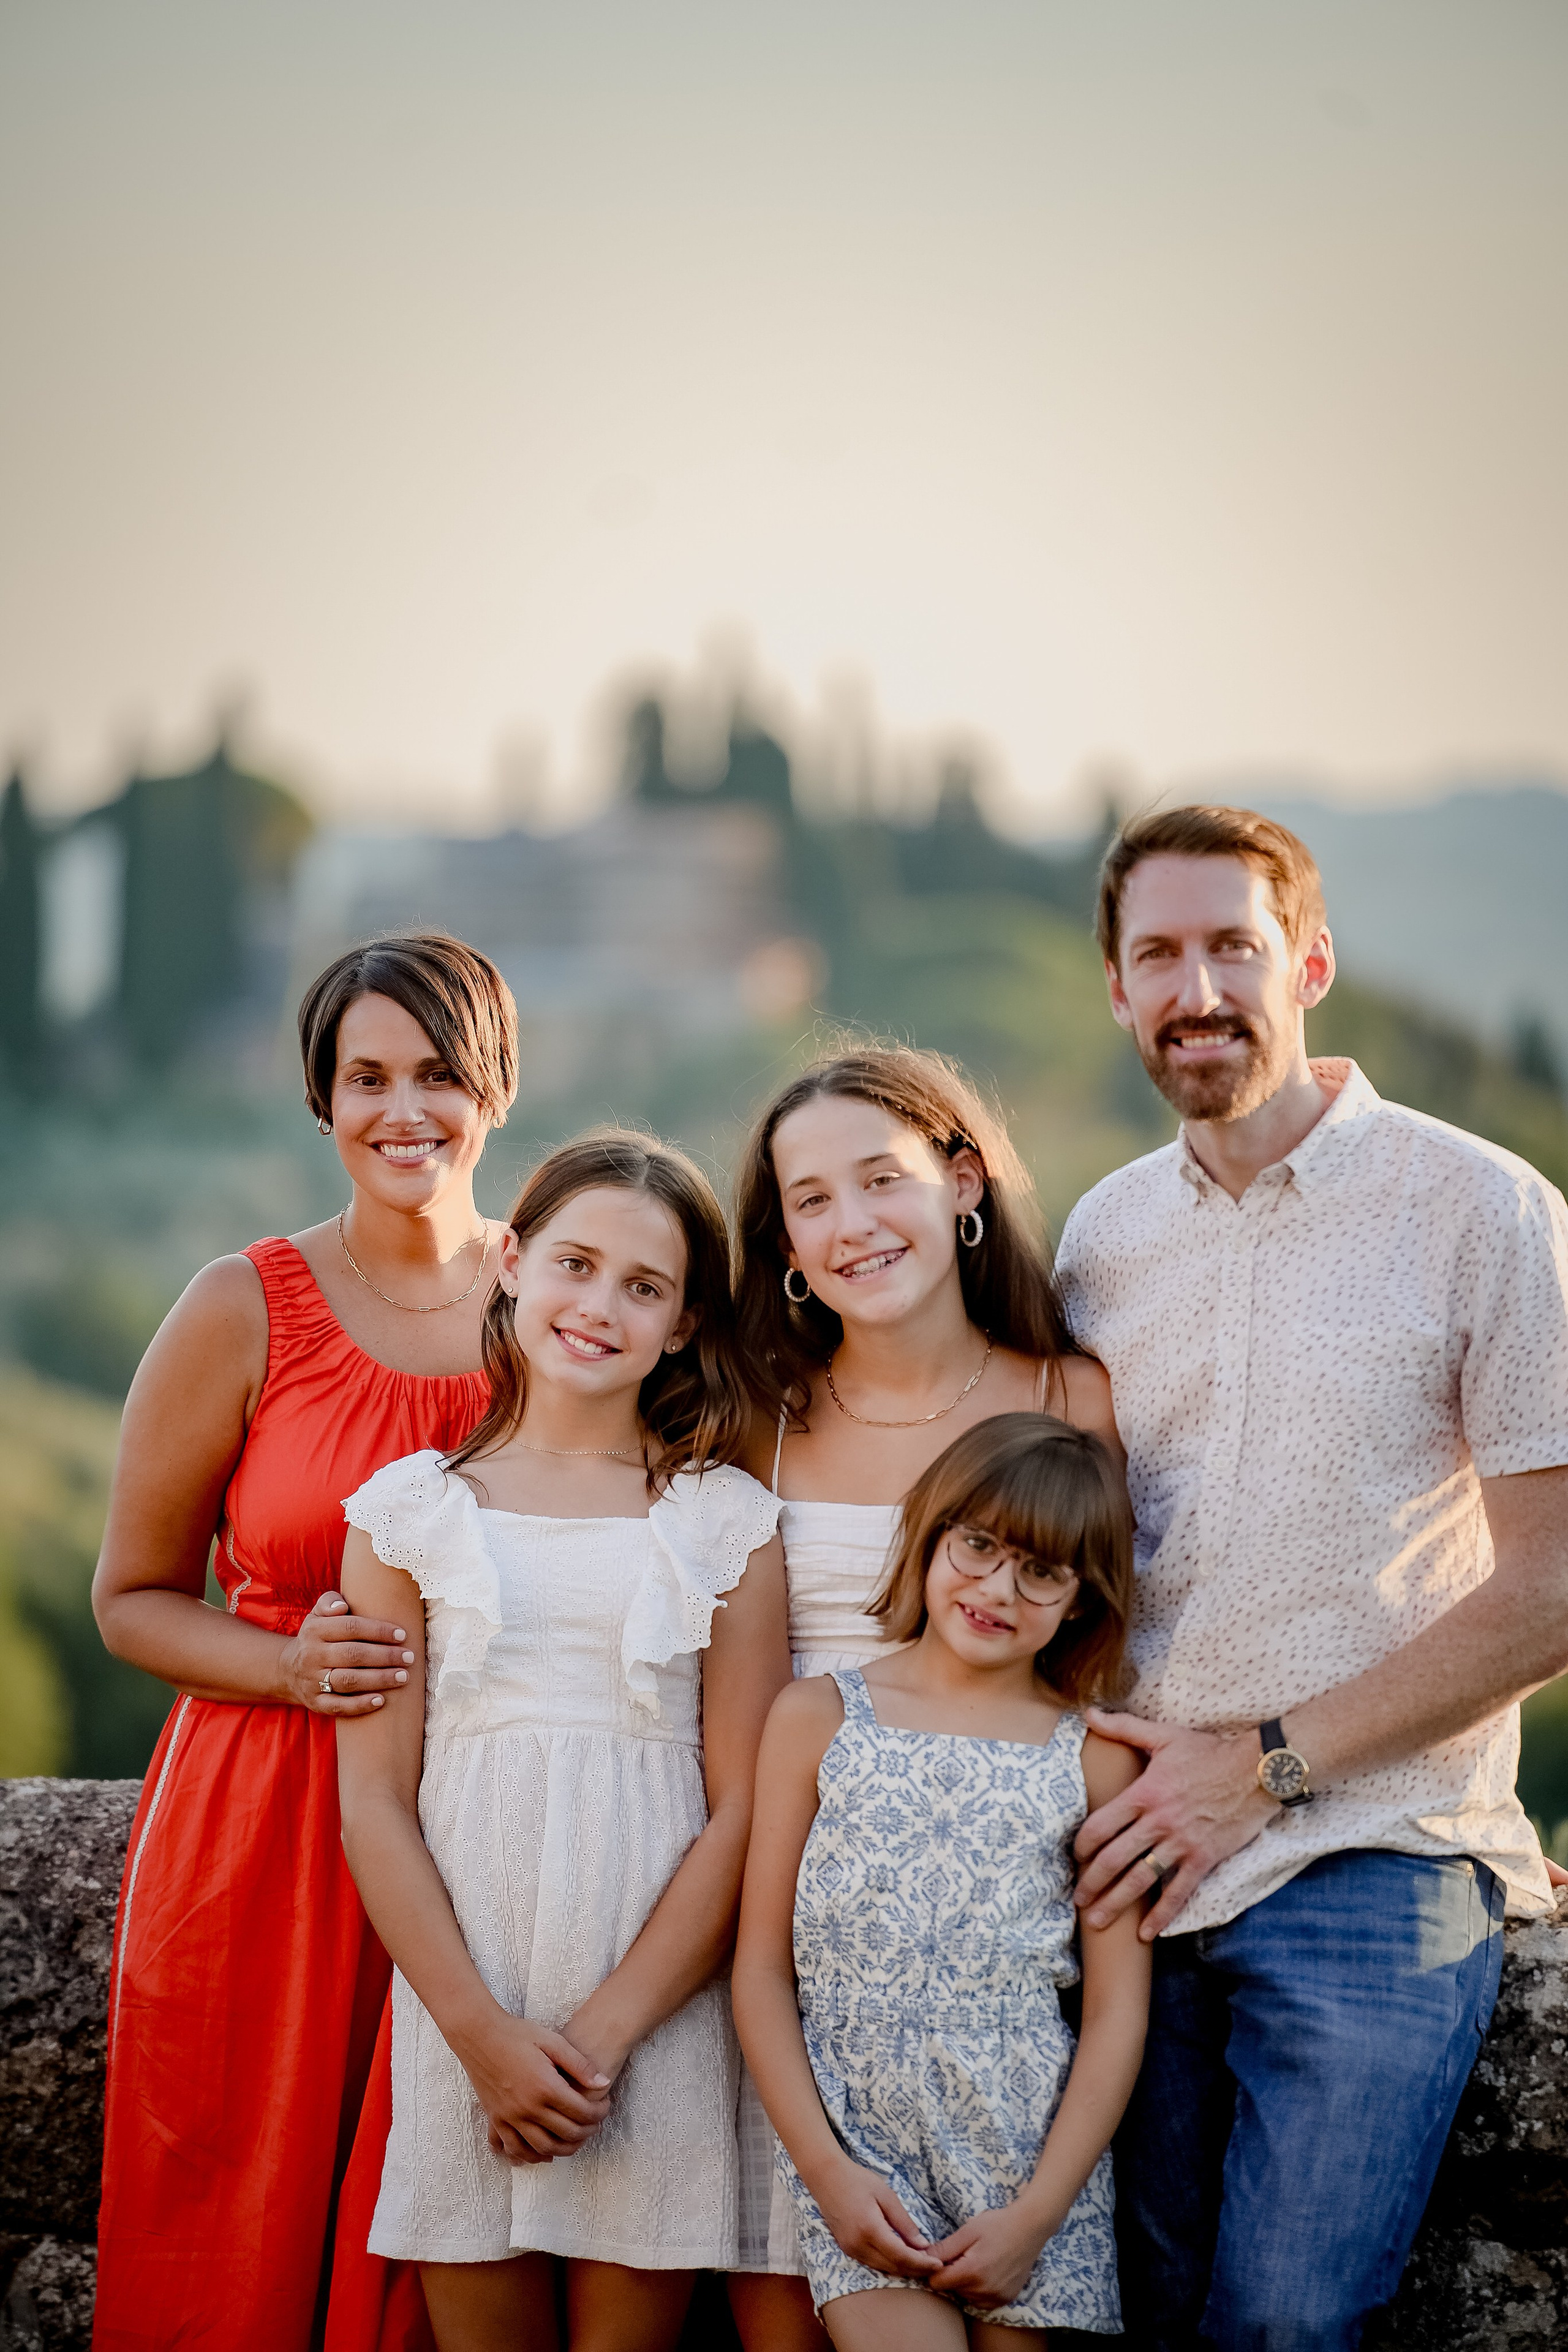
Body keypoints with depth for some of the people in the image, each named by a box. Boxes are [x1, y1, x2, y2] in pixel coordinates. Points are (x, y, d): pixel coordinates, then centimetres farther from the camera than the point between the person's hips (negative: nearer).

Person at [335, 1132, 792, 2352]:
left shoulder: (728, 1520, 3)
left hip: (658, 2010, 0)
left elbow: (742, 1810, -2)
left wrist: (604, 2032, -11)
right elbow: (374, 1800, 1)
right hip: (461, 2008, 1)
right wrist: (483, 2032, -9)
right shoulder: (411, 1507, 5)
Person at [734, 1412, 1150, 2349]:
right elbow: (763, 1966, 3)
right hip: (853, 2136, -1)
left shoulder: (1096, 1757, 2)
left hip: (1032, 2143, 1)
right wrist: (826, 2169, -7)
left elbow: (1118, 2009, 1)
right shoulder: (818, 1719, 3)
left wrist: (1037, 2214, -7)